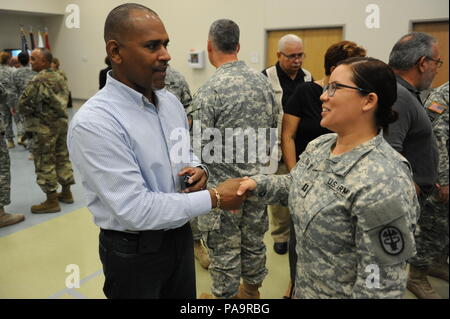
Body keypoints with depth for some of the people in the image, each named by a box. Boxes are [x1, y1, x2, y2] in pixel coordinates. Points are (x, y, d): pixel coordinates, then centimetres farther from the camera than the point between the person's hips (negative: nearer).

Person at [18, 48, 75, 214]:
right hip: (62, 122, 9)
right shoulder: (59, 77, 9)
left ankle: (51, 201, 7)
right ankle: (66, 193, 26)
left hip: (44, 127, -8)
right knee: (62, 158, 15)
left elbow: (23, 105, -16)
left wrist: (32, 113, 4)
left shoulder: (37, 80, -18)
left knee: (45, 163, 0)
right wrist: (56, 112, 13)